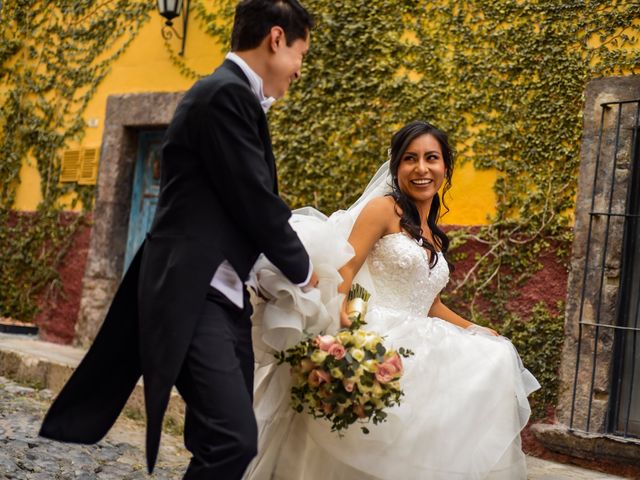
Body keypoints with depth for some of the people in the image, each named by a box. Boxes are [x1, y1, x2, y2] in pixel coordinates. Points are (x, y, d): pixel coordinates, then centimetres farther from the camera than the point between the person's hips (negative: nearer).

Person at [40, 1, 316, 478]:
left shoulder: (234, 94, 18)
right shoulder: (226, 93, -12)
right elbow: (256, 202, -13)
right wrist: (303, 270, 1)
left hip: (224, 298, 10)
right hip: (193, 298, -10)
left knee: (227, 439, 9)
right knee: (234, 438, -18)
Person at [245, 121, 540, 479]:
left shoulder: (434, 235, 21)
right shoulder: (383, 209, -1)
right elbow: (342, 272, -11)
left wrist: (477, 332, 16)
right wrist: (339, 331, -27)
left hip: (416, 346, 8)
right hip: (378, 339, -7)